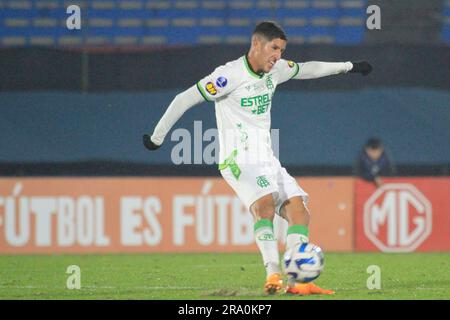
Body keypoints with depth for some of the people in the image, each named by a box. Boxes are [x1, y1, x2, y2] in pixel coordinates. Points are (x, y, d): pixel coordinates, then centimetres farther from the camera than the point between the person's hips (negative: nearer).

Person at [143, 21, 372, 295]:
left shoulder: (276, 70, 9)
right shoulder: (231, 75, -14)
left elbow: (306, 69, 31)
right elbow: (184, 100, -11)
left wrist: (348, 66, 38)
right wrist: (157, 138, -5)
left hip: (266, 160, 8)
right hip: (238, 158, -8)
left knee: (299, 209, -7)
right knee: (265, 203, -32)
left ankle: (294, 281, -13)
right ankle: (273, 274, -39)